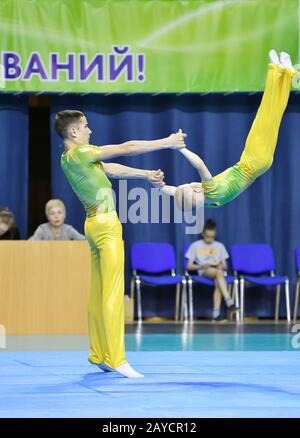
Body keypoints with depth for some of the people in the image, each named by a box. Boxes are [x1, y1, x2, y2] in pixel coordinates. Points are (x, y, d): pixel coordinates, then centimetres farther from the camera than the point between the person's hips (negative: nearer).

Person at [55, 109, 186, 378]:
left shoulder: (73, 157, 13)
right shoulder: (78, 154, -16)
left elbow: (111, 169, 18)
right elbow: (125, 149, -13)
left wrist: (146, 175, 12)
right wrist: (166, 143, -8)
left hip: (96, 225, 10)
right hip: (106, 226, -10)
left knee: (98, 293, 12)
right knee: (113, 293, -11)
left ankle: (99, 355, 18)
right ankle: (117, 360, -14)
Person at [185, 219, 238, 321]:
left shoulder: (220, 246, 19)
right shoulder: (195, 246, 11)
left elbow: (225, 266, 16)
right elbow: (189, 266, 7)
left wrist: (221, 266, -8)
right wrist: (202, 266, -12)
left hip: (218, 271, 3)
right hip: (204, 272, -3)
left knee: (218, 282, -36)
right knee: (219, 273, -37)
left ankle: (216, 313, -43)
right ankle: (229, 303, -51)